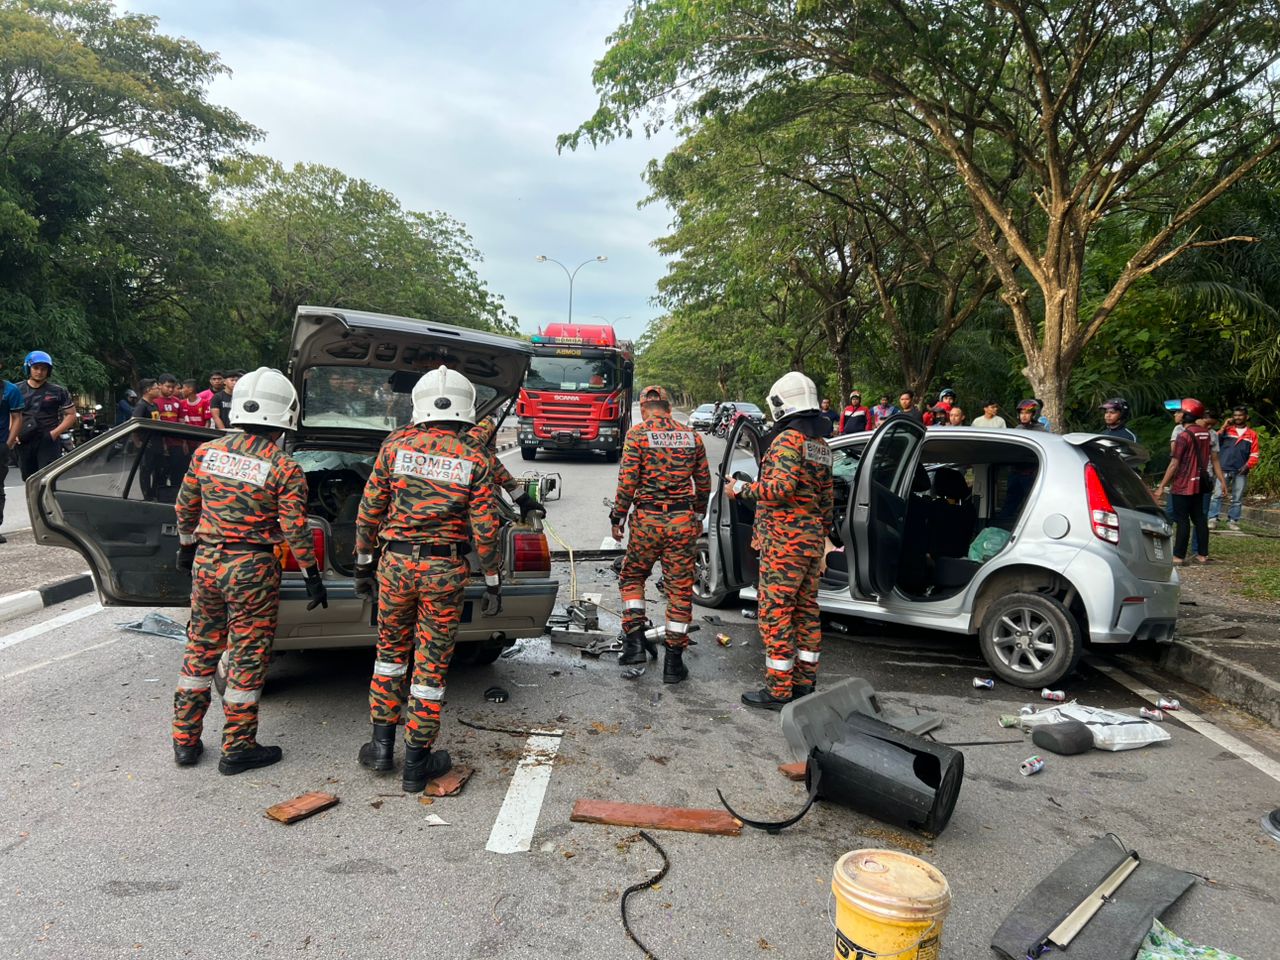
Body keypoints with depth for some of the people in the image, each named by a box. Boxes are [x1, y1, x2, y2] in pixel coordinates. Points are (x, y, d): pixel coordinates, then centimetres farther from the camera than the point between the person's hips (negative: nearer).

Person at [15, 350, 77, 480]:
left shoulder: (58, 391, 2)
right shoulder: (16, 390, 7)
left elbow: (71, 415, 3)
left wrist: (54, 433, -9)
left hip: (48, 442, -3)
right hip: (24, 442, 3)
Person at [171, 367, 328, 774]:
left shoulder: (206, 452, 0)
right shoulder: (284, 469, -14)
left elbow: (185, 507, 10)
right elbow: (294, 530, -12)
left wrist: (187, 546, 26)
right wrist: (312, 577, -2)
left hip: (206, 560, 5)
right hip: (252, 570, -5)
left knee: (200, 649, 18)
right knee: (247, 657, 6)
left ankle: (185, 741, 29)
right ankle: (237, 749, 17)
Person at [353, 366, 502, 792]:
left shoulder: (395, 448, -1)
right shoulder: (475, 461, -4)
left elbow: (370, 511, 3)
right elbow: (485, 529, -5)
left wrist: (363, 564, 14)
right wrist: (492, 583, 4)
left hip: (396, 563, 2)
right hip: (445, 570, -1)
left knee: (390, 650, 21)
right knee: (431, 664, 7)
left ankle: (382, 745, 27)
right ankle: (416, 764, 17)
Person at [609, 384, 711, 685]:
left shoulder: (637, 434, -3)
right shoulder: (692, 437, 9)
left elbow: (627, 481, -10)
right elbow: (704, 483, 13)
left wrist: (617, 517, -1)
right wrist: (698, 516, 25)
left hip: (647, 519, -2)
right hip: (683, 521, 3)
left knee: (631, 577, 19)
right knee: (680, 588, 7)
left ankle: (635, 641, 8)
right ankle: (673, 661, 13)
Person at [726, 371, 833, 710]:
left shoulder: (787, 439, -13)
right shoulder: (821, 446, 16)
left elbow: (781, 487, -25)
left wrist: (741, 489, -14)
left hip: (784, 542, -9)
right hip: (812, 541, 10)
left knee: (775, 612, -4)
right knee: (806, 609, 15)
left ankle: (778, 690, 0)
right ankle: (804, 682, 24)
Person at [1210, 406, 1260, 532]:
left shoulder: (1252, 434, 9)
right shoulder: (1226, 430, 8)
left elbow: (1255, 454, 7)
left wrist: (1248, 466, -7)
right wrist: (1223, 428, -10)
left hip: (1241, 471, 1)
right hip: (1224, 469, -1)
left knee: (1237, 498, 6)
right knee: (1217, 495, -8)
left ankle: (1233, 521, 12)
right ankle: (1213, 519, -7)